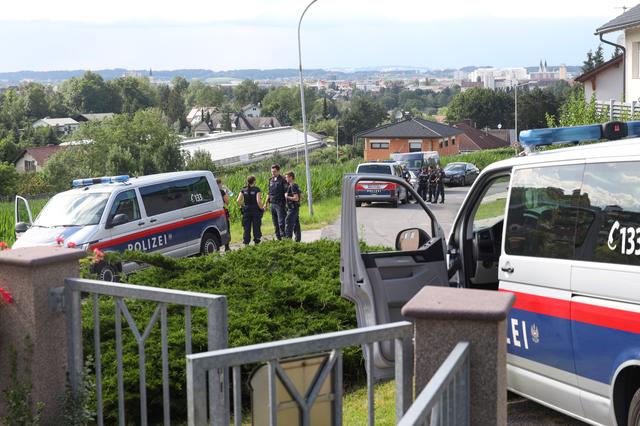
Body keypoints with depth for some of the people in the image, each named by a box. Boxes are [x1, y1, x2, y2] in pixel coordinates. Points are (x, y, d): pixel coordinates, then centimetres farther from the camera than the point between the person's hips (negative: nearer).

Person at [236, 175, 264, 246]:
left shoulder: (243, 190, 3)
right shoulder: (256, 189, -8)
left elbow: (238, 201, -3)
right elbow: (258, 201, -16)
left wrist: (243, 205, 12)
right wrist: (261, 208, -2)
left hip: (246, 211, 3)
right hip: (255, 210, -3)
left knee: (246, 228, 7)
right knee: (256, 227, 5)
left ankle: (246, 243, 6)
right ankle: (256, 242, 7)